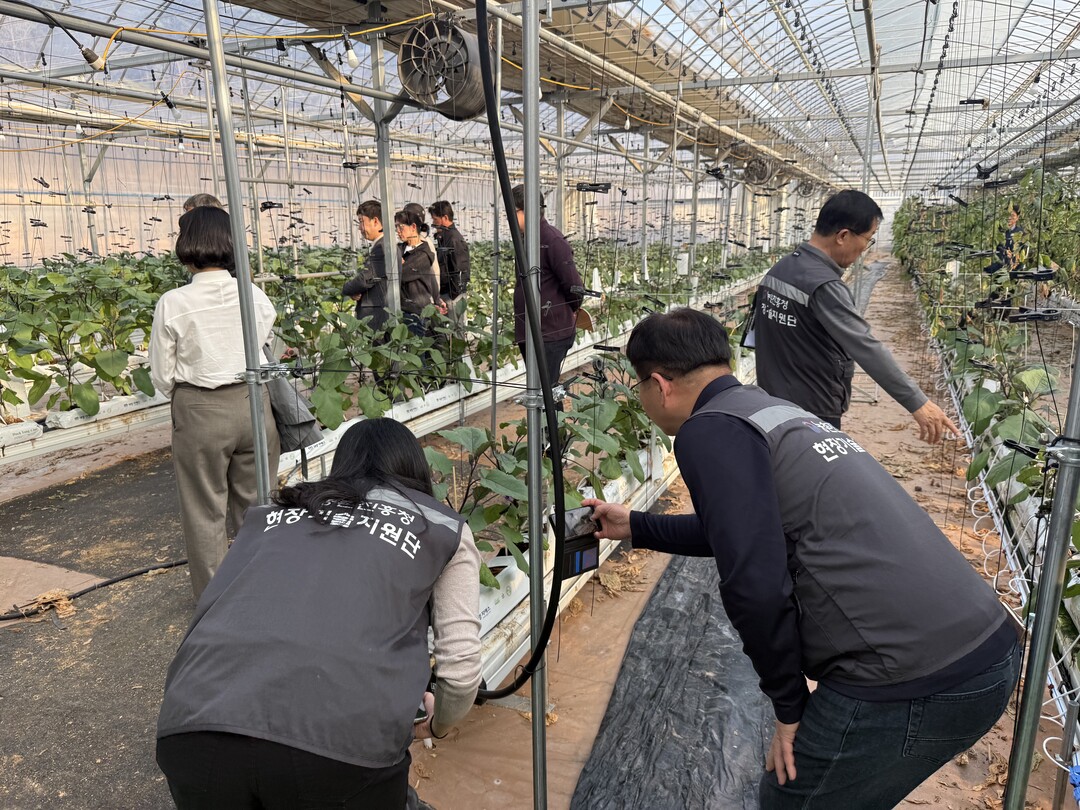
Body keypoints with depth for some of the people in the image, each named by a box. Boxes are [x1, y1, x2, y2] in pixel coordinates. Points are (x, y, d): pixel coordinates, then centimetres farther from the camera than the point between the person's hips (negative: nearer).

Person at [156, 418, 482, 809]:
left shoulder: (269, 513, 26)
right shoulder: (445, 528, 18)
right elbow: (461, 668, 12)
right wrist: (437, 724, 33)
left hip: (194, 727, 3)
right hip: (341, 742, -3)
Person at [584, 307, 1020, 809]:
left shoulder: (709, 430, -11)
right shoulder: (772, 410, 16)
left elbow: (755, 585, -19)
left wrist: (788, 704, -3)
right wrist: (635, 527, 38)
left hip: (912, 684, -8)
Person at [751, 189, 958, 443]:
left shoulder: (778, 270, 6)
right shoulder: (825, 286, -22)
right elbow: (867, 349, -27)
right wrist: (917, 403, -26)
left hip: (773, 406, 9)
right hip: (812, 416, -9)